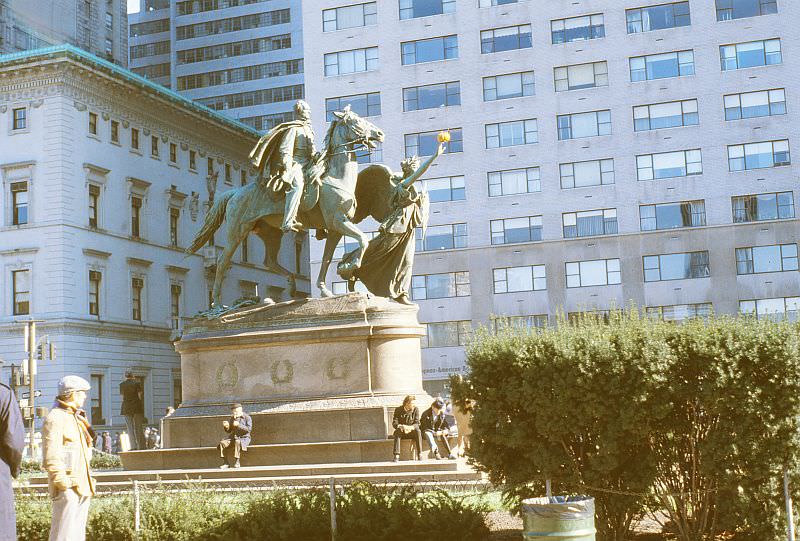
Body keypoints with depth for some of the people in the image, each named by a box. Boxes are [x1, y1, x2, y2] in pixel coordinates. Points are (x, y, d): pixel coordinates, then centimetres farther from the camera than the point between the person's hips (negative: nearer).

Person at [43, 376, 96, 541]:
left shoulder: (76, 418, 20)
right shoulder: (55, 419, -12)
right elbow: (51, 457, -18)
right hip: (67, 488, -10)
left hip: (82, 486, 10)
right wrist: (63, 483, -22)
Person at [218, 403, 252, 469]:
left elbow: (249, 429, -16)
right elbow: (229, 431, 15)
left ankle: (237, 462, -34)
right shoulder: (232, 418, 12)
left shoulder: (247, 417, -4)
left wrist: (239, 425, -23)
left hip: (244, 438, -6)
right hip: (233, 437, 6)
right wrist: (226, 426, -8)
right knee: (222, 443, -20)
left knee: (237, 442, -40)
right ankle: (226, 462, -18)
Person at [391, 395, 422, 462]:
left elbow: (417, 423, -9)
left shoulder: (416, 409, -4)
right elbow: (394, 423, -12)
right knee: (397, 432, -34)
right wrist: (402, 426, -34)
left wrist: (410, 427, -32)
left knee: (418, 431, -32)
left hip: (411, 432, 0)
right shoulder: (398, 410, -6)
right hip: (401, 432, 0)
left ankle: (419, 455, -34)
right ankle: (396, 456, -41)